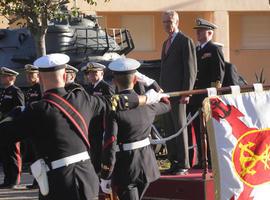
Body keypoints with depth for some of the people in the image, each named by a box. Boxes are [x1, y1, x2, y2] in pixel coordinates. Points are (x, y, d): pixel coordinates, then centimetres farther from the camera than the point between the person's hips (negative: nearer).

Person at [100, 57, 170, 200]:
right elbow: (166, 105, 22)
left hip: (125, 169, -5)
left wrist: (105, 177, -13)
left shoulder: (114, 109, -18)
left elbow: (110, 145, -20)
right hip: (146, 163, 5)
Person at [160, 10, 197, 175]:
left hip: (178, 93, -8)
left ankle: (184, 164, -3)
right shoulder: (166, 43, 20)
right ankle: (174, 162, 12)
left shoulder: (185, 41, -6)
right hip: (166, 92, 8)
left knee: (180, 127, -7)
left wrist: (186, 93, -16)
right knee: (169, 129, 7)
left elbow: (191, 69, -11)